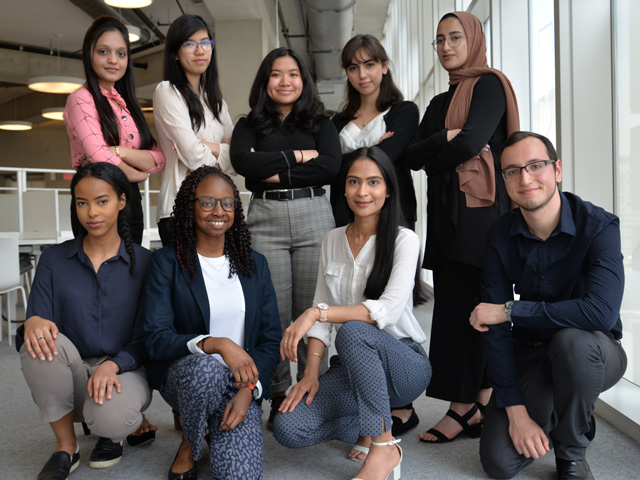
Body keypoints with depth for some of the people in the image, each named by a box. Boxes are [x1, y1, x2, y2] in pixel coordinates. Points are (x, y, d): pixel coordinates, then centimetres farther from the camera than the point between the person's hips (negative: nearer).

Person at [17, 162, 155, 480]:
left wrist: (112, 366, -25)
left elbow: (146, 340, -5)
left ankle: (113, 432, 8)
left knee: (110, 414, -35)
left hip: (124, 372, -2)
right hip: (69, 378, 3)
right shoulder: (54, 258, 4)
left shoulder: (144, 262, -3)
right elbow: (37, 318, -2)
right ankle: (66, 447, -8)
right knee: (40, 340, -29)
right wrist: (32, 323, -27)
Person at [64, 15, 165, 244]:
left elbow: (159, 159, 3)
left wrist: (121, 151, -14)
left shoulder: (126, 103, 15)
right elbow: (100, 158, -17)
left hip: (131, 200, 6)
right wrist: (138, 173, -1)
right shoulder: (81, 100, -5)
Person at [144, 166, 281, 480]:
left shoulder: (255, 265, 7)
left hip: (239, 385, 2)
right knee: (204, 367, -37)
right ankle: (190, 444, -5)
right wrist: (217, 344, -27)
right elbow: (156, 339, -11)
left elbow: (271, 339, 4)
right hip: (183, 376, -1)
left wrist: (249, 390, -12)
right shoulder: (167, 262, -2)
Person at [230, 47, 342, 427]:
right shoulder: (249, 126, 14)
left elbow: (332, 166, -4)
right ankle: (279, 396, 12)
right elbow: (242, 161, -7)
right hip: (266, 218, 0)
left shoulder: (321, 123, 14)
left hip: (314, 215, 0)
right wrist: (298, 156, -6)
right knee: (274, 311, -1)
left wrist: (277, 172, -7)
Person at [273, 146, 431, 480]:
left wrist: (318, 312, -31)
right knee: (287, 427, -19)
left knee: (352, 330, -37)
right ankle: (371, 426, 8)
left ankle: (384, 446, -19)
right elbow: (321, 310, 4)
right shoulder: (332, 241, 7)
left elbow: (388, 309, -24)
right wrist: (311, 373, -8)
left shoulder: (404, 240, -9)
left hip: (402, 362, -4)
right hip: (353, 366, 5)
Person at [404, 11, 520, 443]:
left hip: (479, 207, -7)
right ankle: (483, 405, 10)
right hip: (445, 211, 8)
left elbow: (472, 143, -15)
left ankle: (464, 407, 0)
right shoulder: (440, 102, 24)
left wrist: (430, 162, 0)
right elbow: (412, 154, 11)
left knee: (467, 306, -7)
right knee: (454, 305, 3)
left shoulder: (489, 84, 1)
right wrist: (445, 138, -8)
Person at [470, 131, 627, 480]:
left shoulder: (598, 226, -20)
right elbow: (494, 329, -11)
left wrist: (509, 311, -26)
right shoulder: (501, 236, -9)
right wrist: (515, 409, -18)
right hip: (530, 354, 3)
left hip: (592, 353, -2)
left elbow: (601, 313, -36)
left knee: (572, 340, -38)